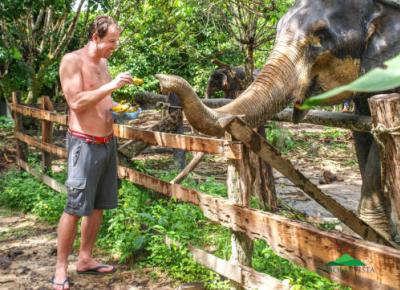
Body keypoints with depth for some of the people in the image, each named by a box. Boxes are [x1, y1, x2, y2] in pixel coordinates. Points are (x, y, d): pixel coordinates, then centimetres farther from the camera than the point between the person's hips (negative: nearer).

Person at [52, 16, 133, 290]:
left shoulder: (103, 62, 13)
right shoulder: (72, 60, -10)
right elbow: (76, 102, -20)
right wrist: (111, 86, -23)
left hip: (108, 142, 8)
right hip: (85, 144, -8)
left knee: (98, 206, 12)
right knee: (74, 208, -4)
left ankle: (85, 259, 23)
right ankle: (61, 267, 6)